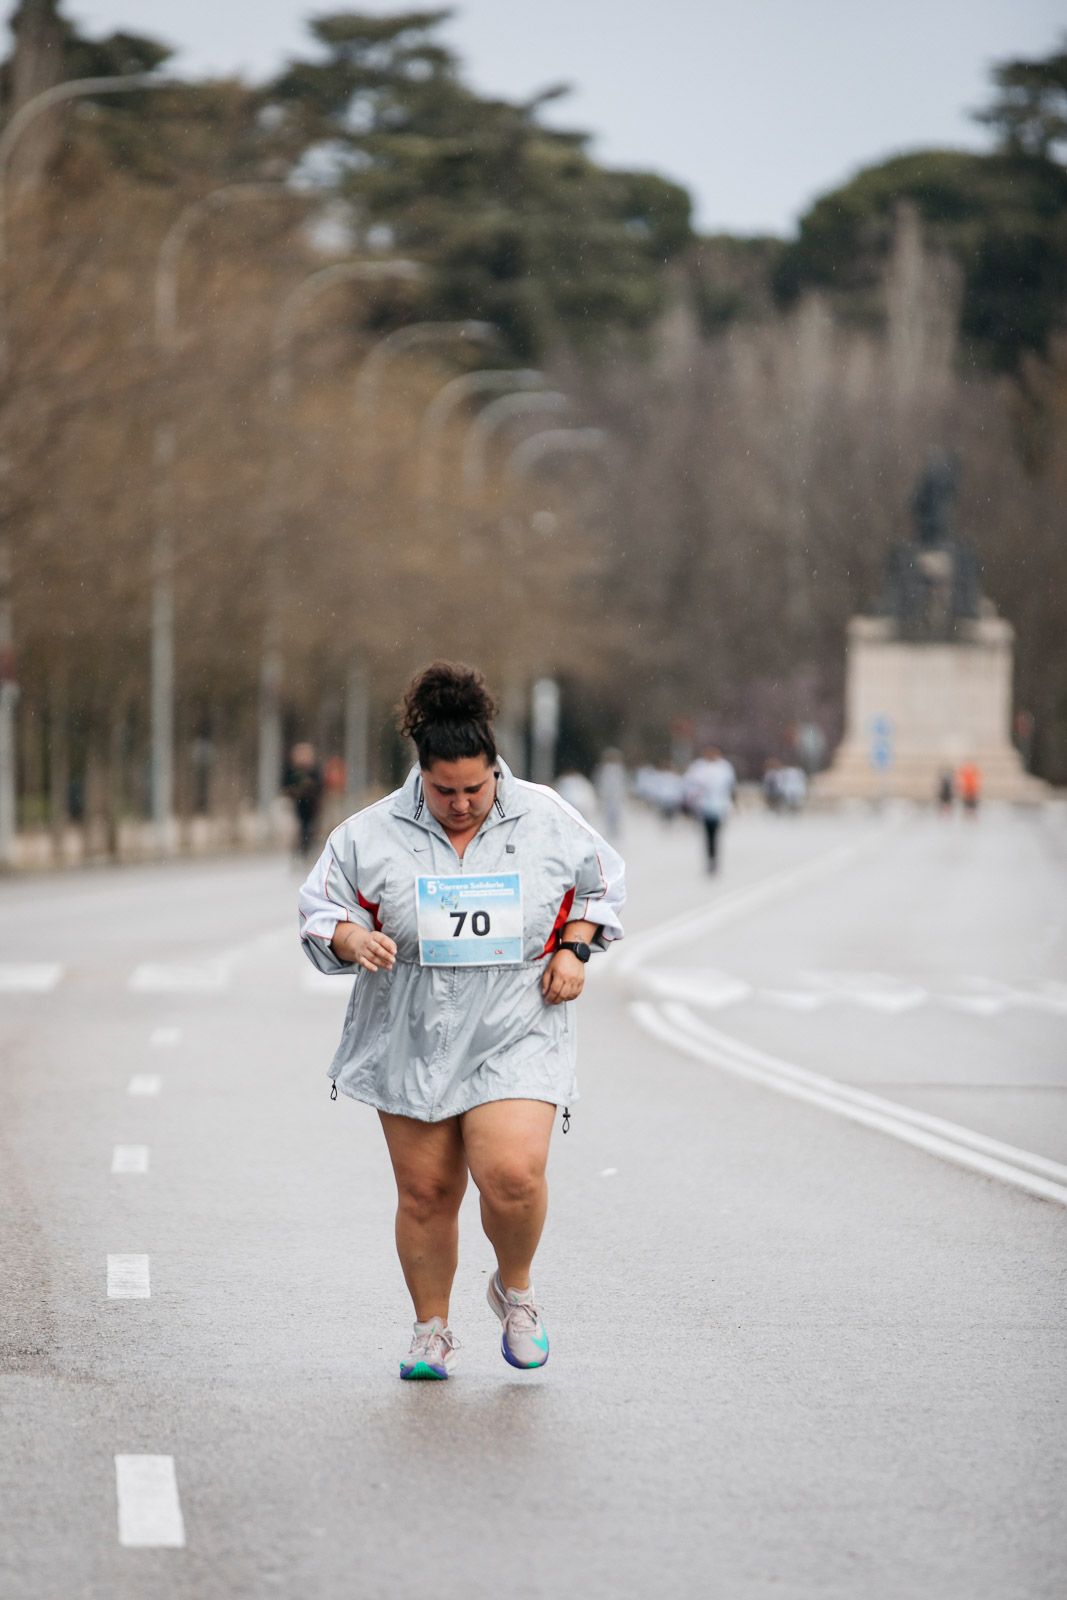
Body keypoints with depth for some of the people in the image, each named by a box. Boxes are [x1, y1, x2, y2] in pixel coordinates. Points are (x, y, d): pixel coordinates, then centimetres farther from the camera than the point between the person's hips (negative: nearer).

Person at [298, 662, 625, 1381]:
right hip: (414, 1042, 1)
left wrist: (574, 951, -1)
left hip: (515, 1039, -1)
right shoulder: (375, 834, -3)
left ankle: (515, 1288, 10)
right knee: (425, 1192, 4)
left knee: (512, 1174, -19)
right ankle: (432, 1330, 22)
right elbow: (320, 910, 4)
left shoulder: (548, 820, -1)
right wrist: (356, 940, -17)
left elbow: (601, 884, 14)